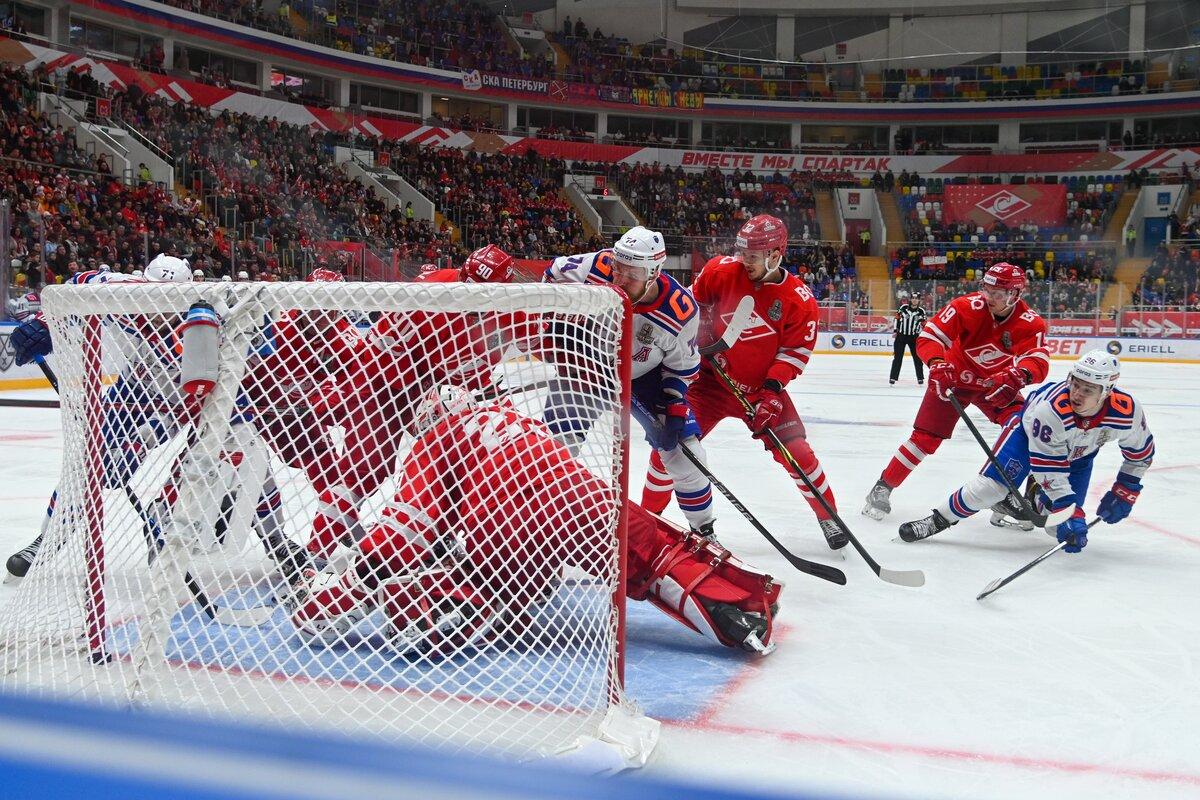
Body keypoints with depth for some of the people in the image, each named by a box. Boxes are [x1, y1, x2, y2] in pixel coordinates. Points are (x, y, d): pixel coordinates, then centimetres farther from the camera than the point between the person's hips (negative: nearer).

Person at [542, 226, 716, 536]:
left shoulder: (681, 311, -26)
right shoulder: (595, 268, -29)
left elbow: (683, 366, -9)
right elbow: (554, 273, -7)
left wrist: (675, 407, -17)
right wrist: (561, 323, -7)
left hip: (645, 376, 0)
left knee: (684, 451, -2)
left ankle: (703, 529, 20)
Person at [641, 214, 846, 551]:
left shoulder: (800, 301, -13)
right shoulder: (721, 271, -11)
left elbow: (795, 352, -9)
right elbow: (692, 302, 8)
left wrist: (772, 392, -19)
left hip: (761, 388, 0)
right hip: (712, 380, 1)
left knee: (796, 451, -8)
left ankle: (828, 515, 15)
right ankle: (648, 515, 10)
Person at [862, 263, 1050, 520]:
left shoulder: (1031, 323, -20)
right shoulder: (967, 306, -26)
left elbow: (1039, 362, -32)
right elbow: (928, 336, -28)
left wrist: (1018, 376, -54)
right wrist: (937, 364, -48)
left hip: (996, 384, 2)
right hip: (955, 377, -2)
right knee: (925, 438, -8)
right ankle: (883, 488, 5)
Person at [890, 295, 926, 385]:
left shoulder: (921, 312, -1)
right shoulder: (903, 308, -4)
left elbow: (923, 325, 4)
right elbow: (897, 318, 5)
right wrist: (895, 331, 2)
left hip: (914, 337, 1)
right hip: (901, 336, -1)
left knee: (917, 358, 5)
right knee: (897, 357, -2)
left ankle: (920, 378, 17)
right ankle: (893, 377, 1)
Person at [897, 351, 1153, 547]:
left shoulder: (1128, 411, -32)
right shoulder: (1050, 409, -41)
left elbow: (1141, 453, -9)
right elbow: (1049, 469, -34)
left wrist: (1124, 492, -9)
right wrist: (1071, 512, -36)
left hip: (1078, 454, 4)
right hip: (1030, 431, -4)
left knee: (1058, 525, -4)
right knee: (992, 484, -23)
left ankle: (1034, 501, 30)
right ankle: (937, 521, -6)